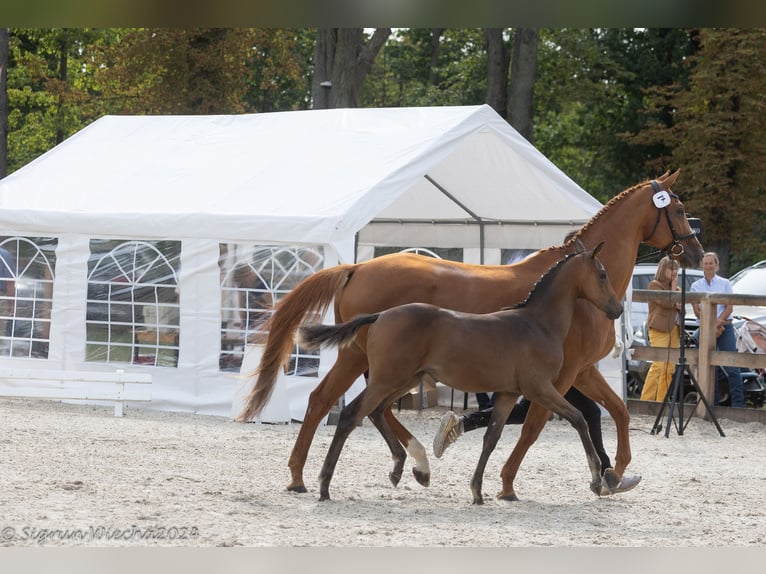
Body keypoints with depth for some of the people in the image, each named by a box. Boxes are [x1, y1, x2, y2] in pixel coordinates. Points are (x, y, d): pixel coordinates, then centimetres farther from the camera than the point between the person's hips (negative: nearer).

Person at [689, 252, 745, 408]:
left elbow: (729, 307, 1)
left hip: (725, 328, -2)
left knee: (732, 367, -8)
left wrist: (718, 323, -13)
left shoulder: (725, 283, 8)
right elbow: (697, 311, 1)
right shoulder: (695, 286, 9)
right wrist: (713, 322, -12)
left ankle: (738, 403, -9)